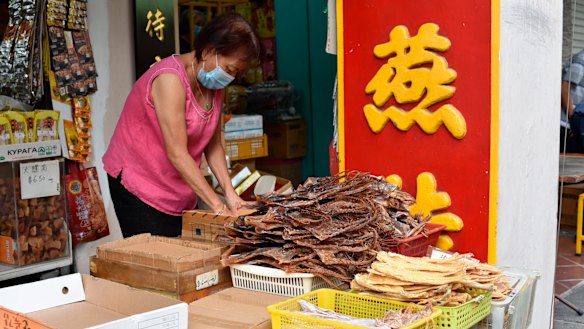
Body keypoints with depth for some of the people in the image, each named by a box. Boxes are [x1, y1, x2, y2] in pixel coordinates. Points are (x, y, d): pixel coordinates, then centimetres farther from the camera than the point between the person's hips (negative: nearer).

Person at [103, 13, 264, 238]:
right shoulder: (170, 78, -23)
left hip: (180, 192, 7)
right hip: (138, 186, -7)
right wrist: (217, 206, -26)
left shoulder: (214, 85, 2)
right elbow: (177, 153, -27)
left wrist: (229, 193, -9)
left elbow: (213, 145, 3)